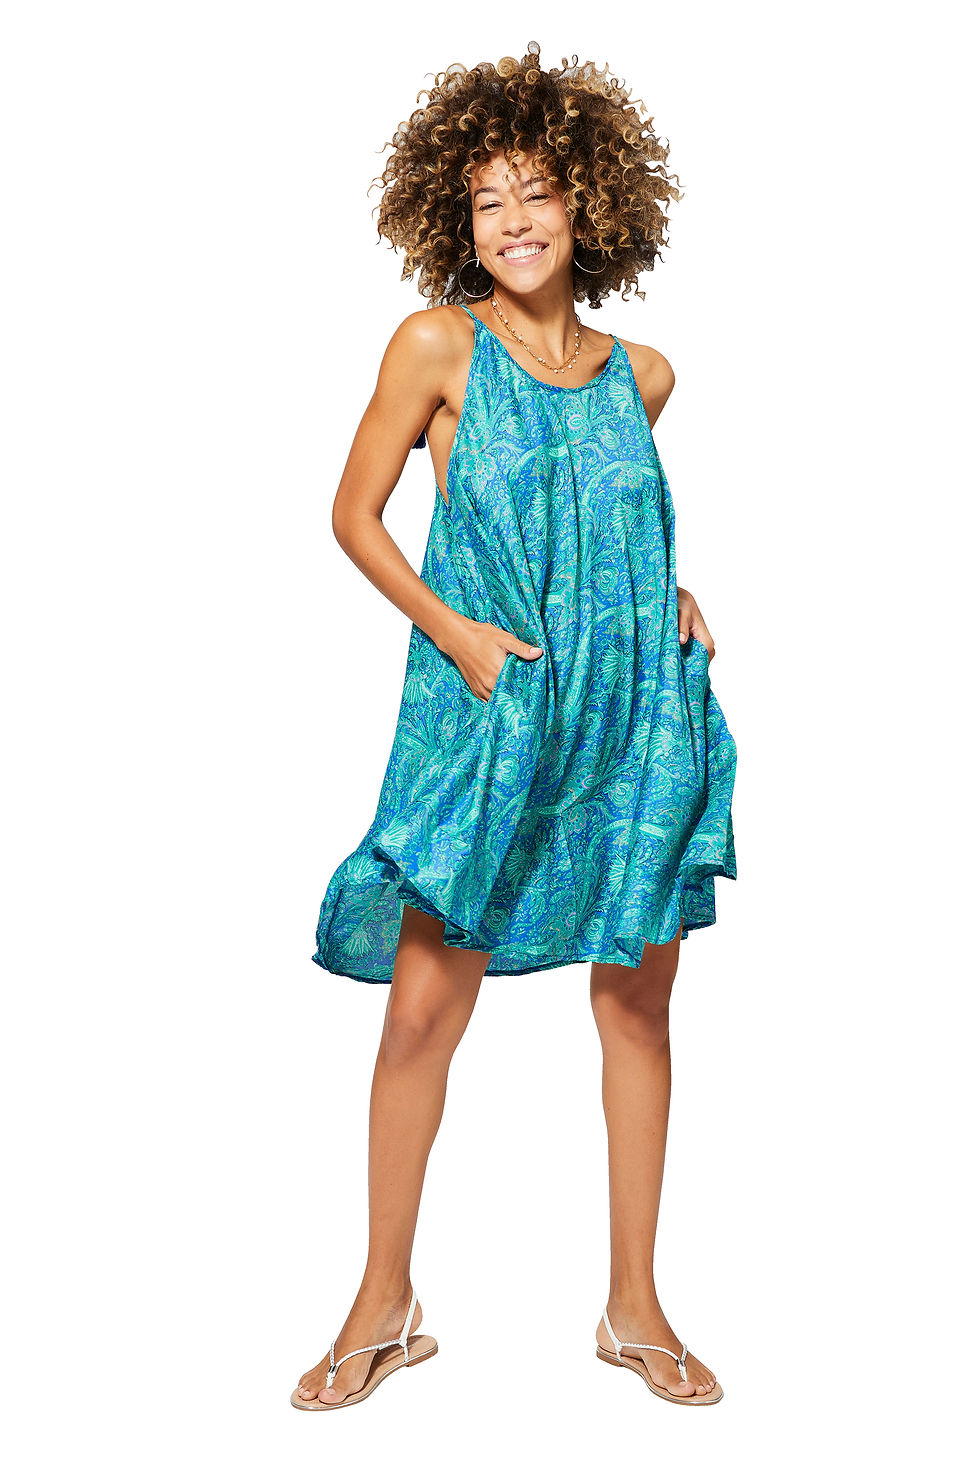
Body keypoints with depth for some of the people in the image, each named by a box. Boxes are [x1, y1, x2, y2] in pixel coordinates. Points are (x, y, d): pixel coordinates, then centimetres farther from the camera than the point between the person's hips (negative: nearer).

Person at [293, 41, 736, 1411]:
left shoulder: (641, 372, 8)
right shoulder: (439, 344, -3)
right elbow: (355, 513, 1)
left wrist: (671, 595, 5)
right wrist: (457, 630, -11)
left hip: (642, 716, 4)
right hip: (487, 718, -3)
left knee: (638, 1000, 8)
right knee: (426, 1005, -1)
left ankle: (635, 1305, 25)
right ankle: (386, 1303, 21)